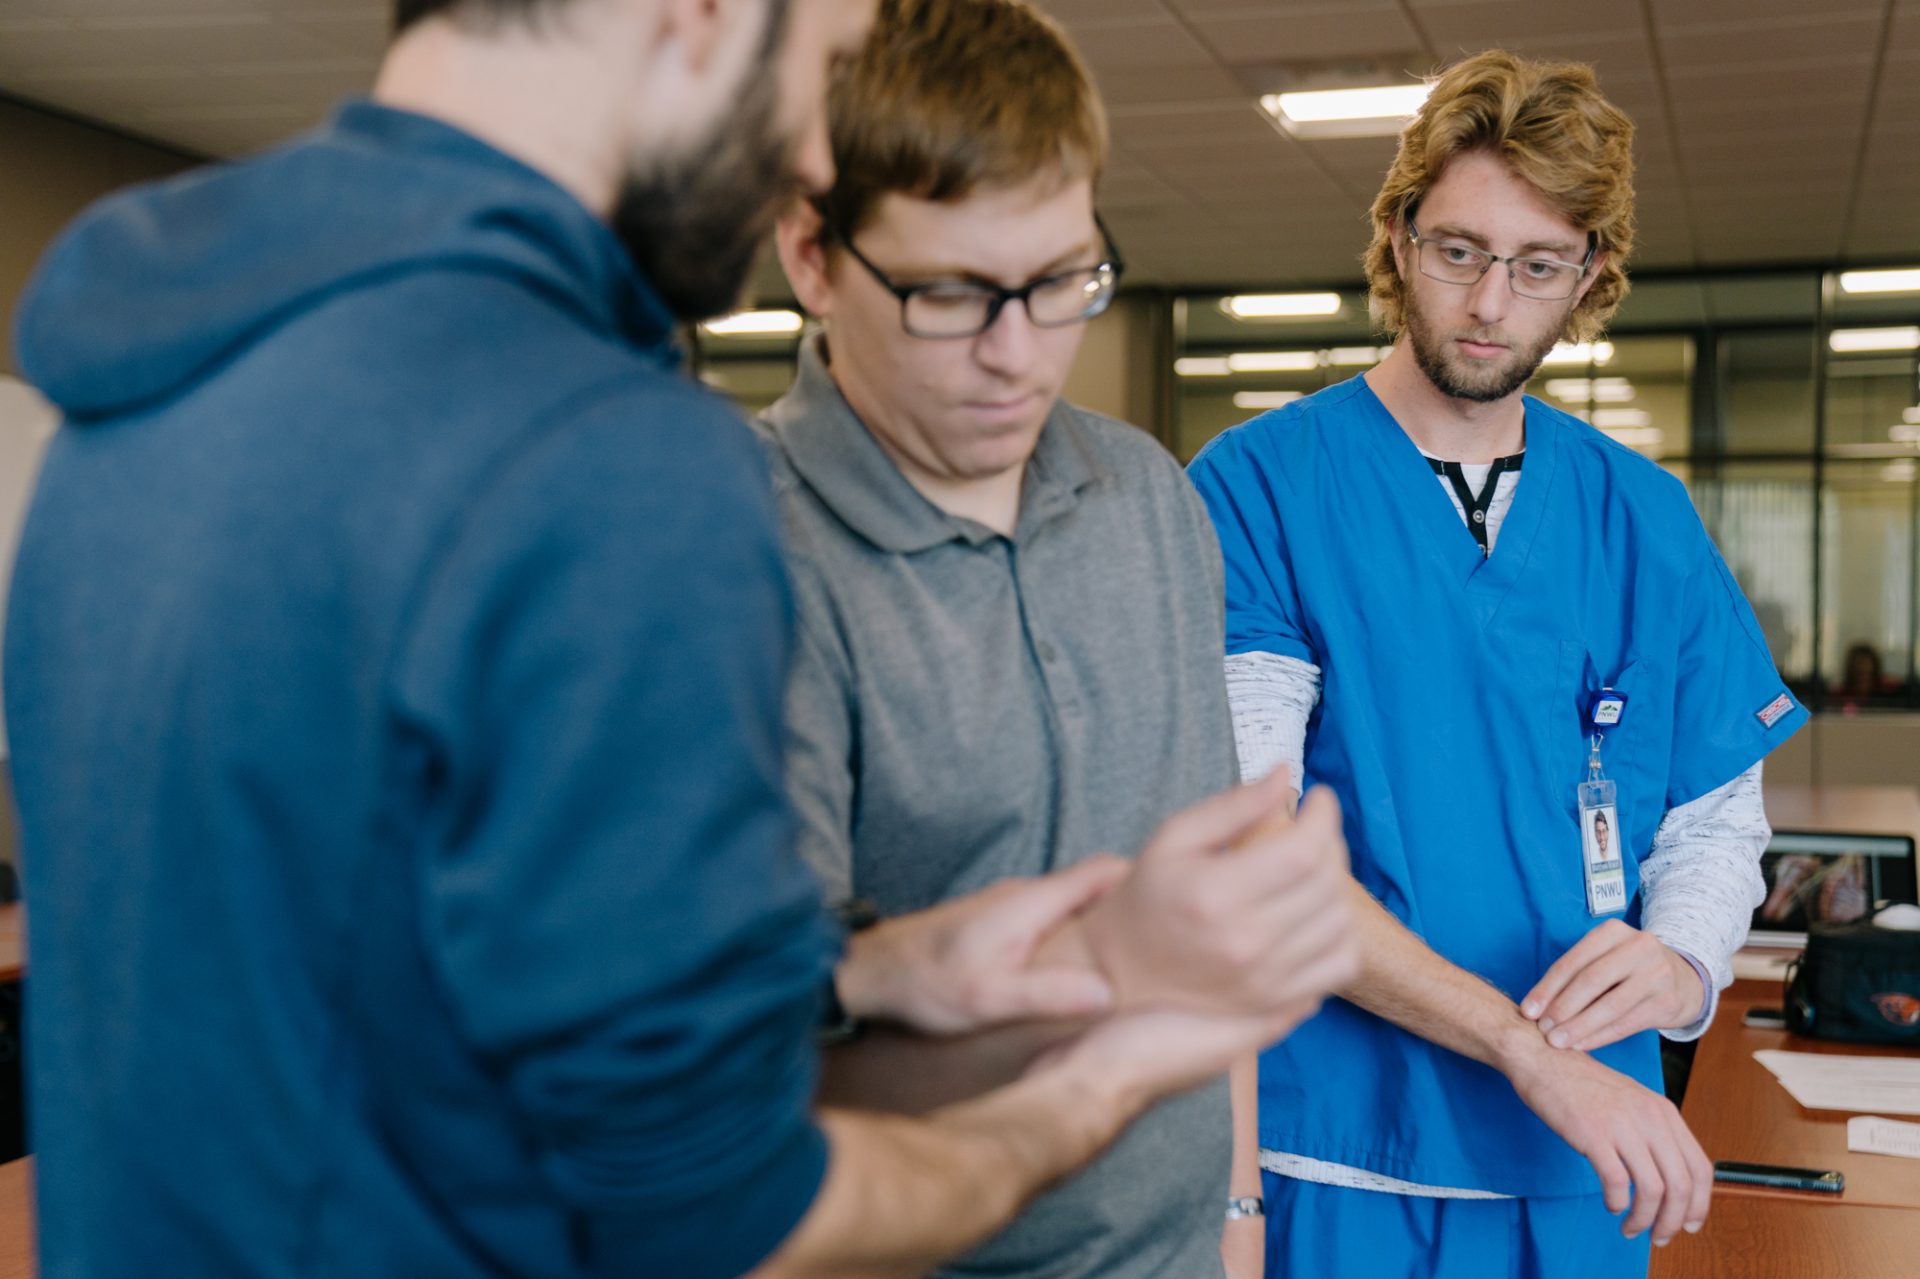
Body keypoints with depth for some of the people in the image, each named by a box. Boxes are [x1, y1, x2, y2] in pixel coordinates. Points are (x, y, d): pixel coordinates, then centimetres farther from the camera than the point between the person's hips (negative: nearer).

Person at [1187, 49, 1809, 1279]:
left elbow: (1717, 818, 9)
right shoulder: (1258, 485, -9)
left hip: (1585, 1165, 4)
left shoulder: (1645, 519, 5)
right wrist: (1524, 1044, -23)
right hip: (1331, 1141, -3)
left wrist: (1678, 962, -14)